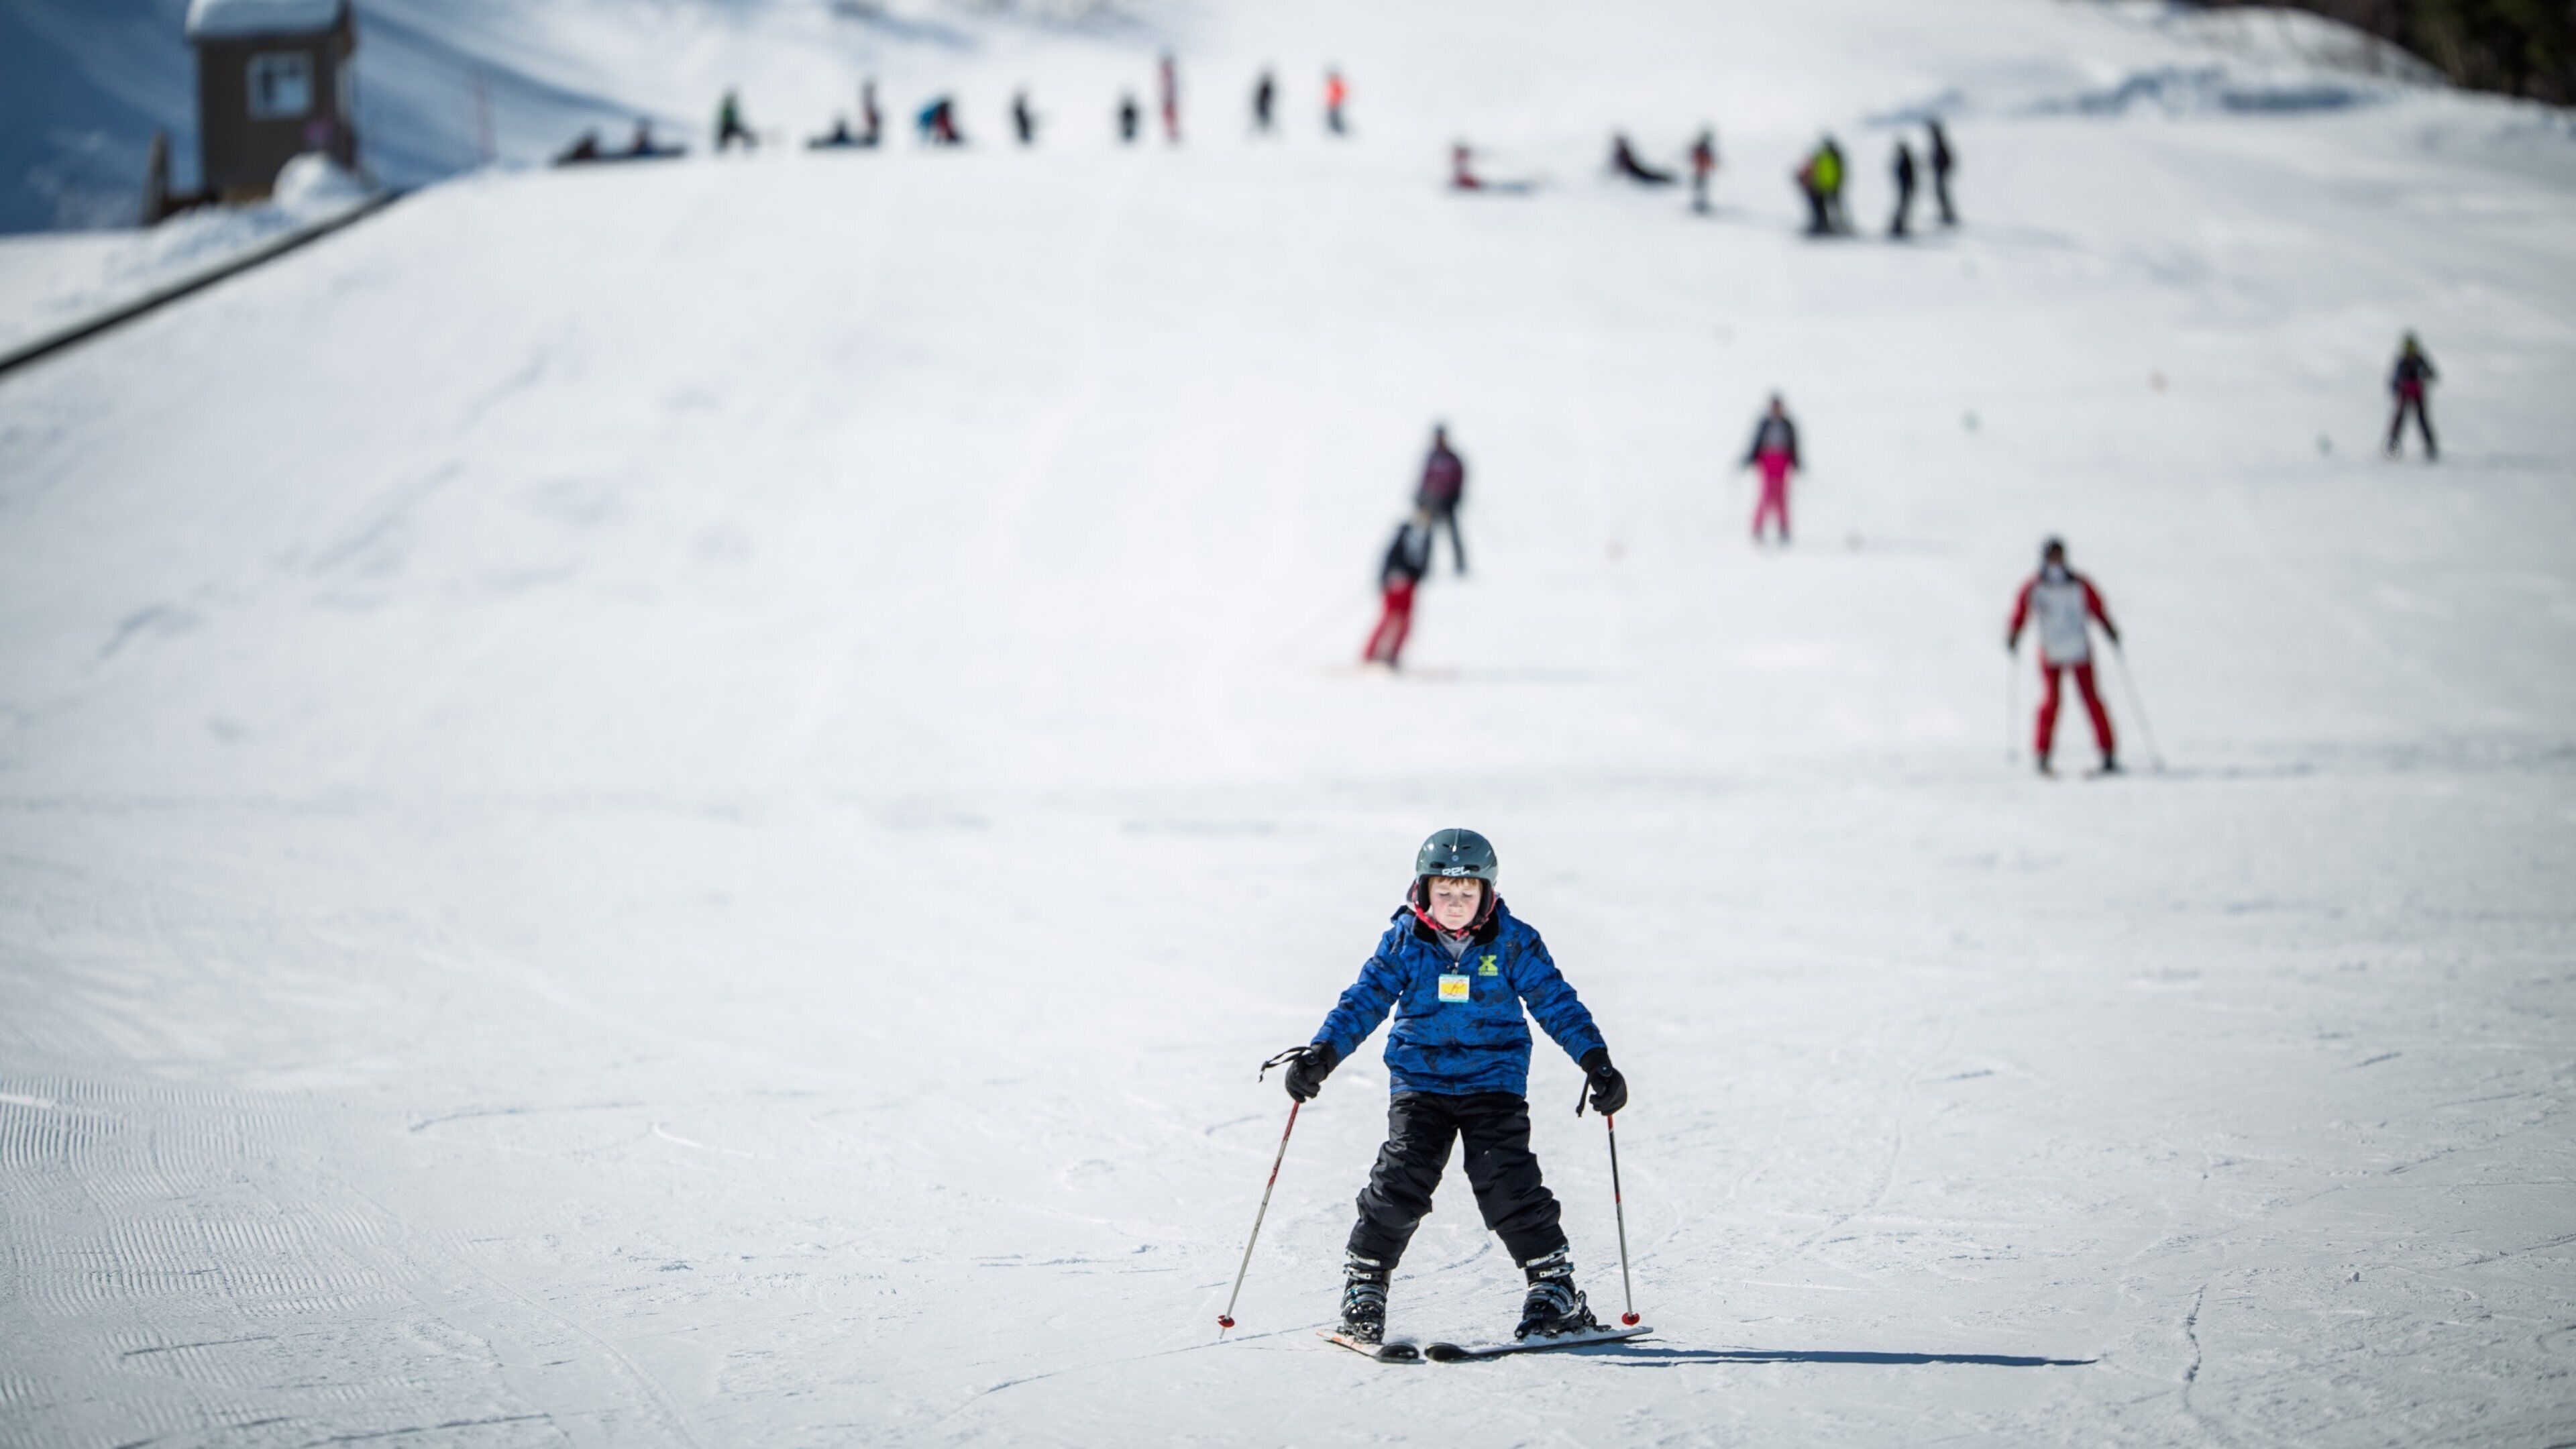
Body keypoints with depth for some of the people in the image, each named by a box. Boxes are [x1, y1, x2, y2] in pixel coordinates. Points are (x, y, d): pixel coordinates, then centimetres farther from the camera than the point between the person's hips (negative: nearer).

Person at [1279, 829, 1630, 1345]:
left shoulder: (1512, 942, -2)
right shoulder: (1404, 941, 1)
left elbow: (1555, 1002, 1)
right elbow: (1366, 1000, 1)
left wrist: (1597, 1062, -6)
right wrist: (1322, 1053, -11)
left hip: (1494, 1081, -1)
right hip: (1420, 1083, 1)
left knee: (1507, 1183, -13)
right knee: (1400, 1183, -11)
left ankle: (1554, 1285, 0)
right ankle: (1363, 1284, 4)